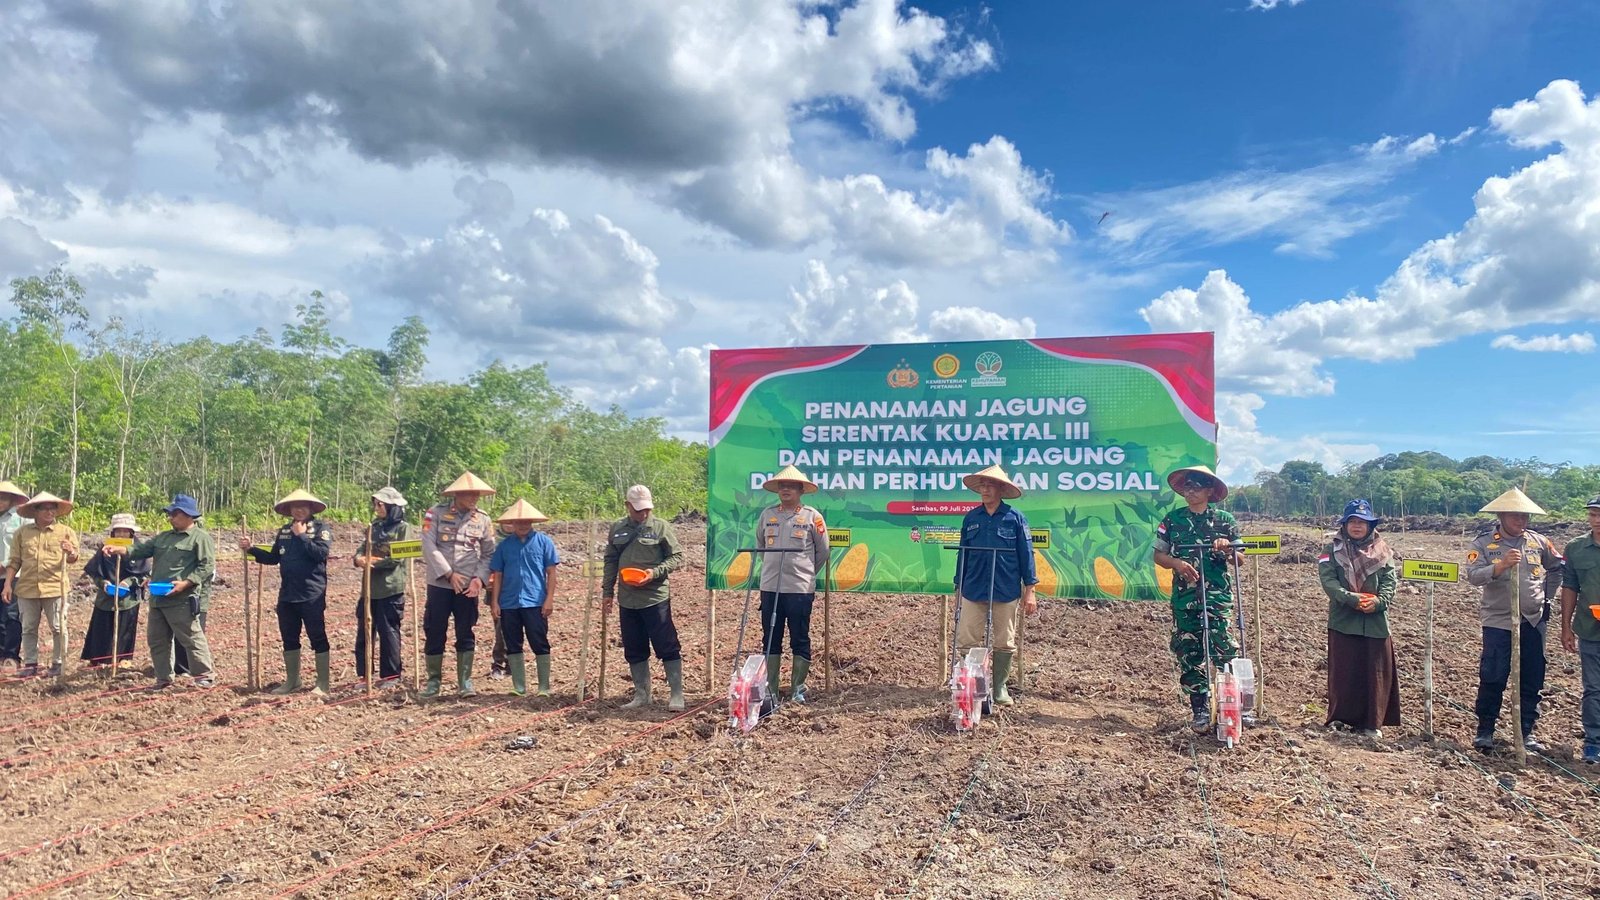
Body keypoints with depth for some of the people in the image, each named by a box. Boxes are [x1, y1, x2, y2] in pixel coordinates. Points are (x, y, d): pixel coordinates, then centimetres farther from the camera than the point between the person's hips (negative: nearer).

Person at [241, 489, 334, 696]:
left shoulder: (321, 528, -6)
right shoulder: (284, 531, 13)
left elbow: (321, 553, -21)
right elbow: (273, 558, 17)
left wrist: (301, 535, -16)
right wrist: (251, 549, 5)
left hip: (312, 596, -6)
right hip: (287, 595, 7)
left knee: (318, 639, -1)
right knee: (289, 639, 14)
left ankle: (323, 684, 6)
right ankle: (292, 681, 27)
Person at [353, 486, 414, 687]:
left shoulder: (403, 528, -5)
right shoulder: (374, 527, 16)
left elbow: (398, 558, -14)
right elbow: (362, 549, 7)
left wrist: (373, 561, -14)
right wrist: (359, 558, -15)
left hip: (391, 589, -6)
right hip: (369, 588, 6)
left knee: (388, 632, 1)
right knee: (364, 632, 9)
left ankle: (391, 675, 10)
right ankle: (364, 674, 18)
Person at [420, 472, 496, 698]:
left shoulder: (483, 519, 2)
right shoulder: (437, 513, -4)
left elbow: (488, 553, 5)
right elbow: (429, 546, -10)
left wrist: (479, 578, -10)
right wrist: (449, 574, -13)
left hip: (468, 587, 1)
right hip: (439, 584, -1)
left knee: (465, 635, 6)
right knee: (434, 633, 5)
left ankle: (465, 681, 15)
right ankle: (433, 681, 19)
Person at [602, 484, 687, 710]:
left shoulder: (661, 526, -3)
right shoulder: (617, 528, 9)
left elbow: (678, 557, -3)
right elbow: (610, 562, 16)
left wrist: (655, 572, -16)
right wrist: (607, 591, 11)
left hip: (656, 598, -4)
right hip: (627, 600, 5)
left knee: (667, 647, -2)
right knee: (634, 651, 11)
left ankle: (677, 695, 5)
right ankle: (641, 695, 22)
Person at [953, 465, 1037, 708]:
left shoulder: (1015, 518, -2)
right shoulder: (971, 518, 6)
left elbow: (1026, 554, -1)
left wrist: (1030, 590, -4)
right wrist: (958, 588, 13)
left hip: (1006, 592, -2)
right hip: (973, 590, 2)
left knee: (1004, 643, 9)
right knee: (966, 642, 0)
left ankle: (1000, 688, 23)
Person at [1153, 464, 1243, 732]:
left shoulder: (1225, 520, 7)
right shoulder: (1172, 519, 9)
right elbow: (1158, 554, 10)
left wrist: (1227, 549, -10)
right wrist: (1177, 563, -10)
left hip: (1217, 593, -2)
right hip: (1184, 595, 2)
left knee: (1223, 648, -15)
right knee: (1189, 654, 3)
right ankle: (1200, 711, 12)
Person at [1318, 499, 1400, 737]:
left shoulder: (1382, 552, 7)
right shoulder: (1333, 551, 1)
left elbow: (1390, 581, -1)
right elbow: (1328, 581, -10)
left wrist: (1378, 601, -19)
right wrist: (1353, 599, -22)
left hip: (1376, 622, 2)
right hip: (1343, 621, -2)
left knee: (1376, 672, 5)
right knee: (1344, 672, 2)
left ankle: (1372, 722, 15)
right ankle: (1342, 718, 12)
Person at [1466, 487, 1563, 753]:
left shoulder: (1538, 541, 4)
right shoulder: (1484, 543, -6)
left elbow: (1557, 567, 21)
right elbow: (1473, 576, -19)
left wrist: (1547, 596, 14)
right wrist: (1501, 565, -33)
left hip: (1533, 621, 4)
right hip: (1498, 621, -4)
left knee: (1531, 680, 9)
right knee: (1493, 678, -3)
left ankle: (1526, 732, 21)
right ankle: (1485, 730, 10)